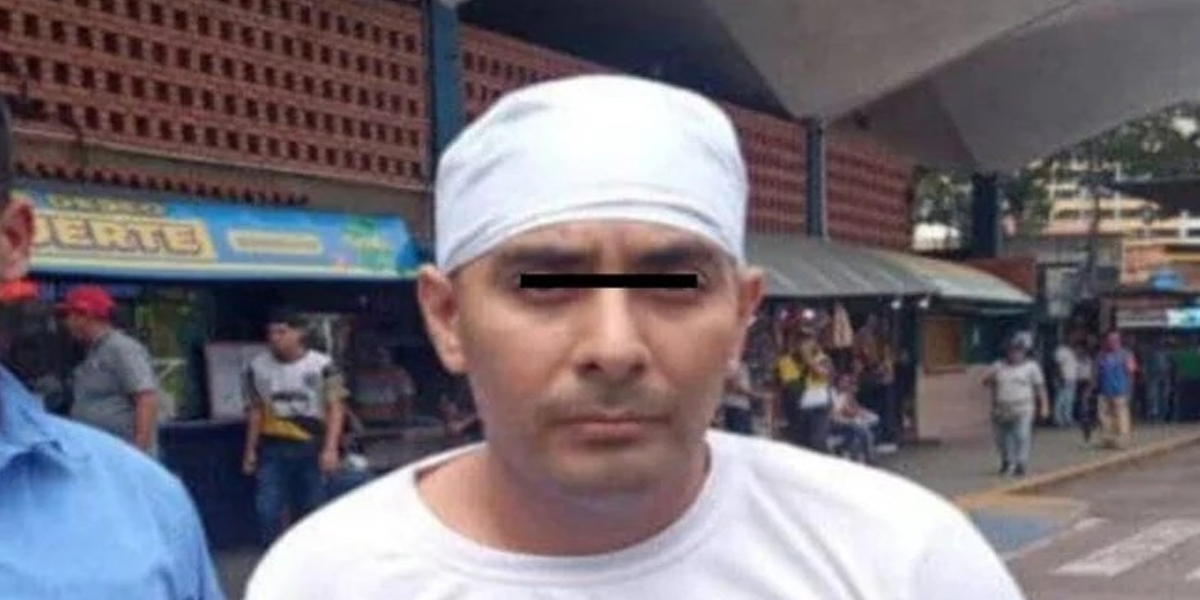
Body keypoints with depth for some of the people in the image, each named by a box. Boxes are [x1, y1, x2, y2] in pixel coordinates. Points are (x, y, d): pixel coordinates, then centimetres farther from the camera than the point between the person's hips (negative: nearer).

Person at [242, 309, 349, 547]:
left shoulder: (322, 366, -5)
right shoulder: (258, 367, 5)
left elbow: (335, 409, -6)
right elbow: (256, 411, 12)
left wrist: (330, 448, -15)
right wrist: (250, 450, 10)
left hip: (311, 448, -2)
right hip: (273, 449, 2)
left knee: (310, 512, 7)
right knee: (267, 511, -6)